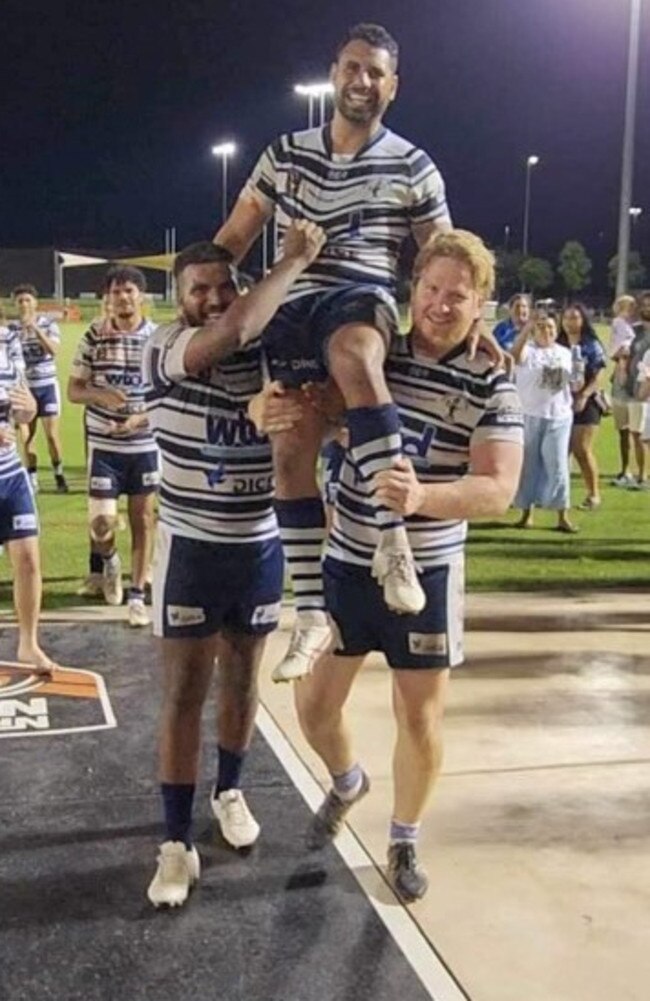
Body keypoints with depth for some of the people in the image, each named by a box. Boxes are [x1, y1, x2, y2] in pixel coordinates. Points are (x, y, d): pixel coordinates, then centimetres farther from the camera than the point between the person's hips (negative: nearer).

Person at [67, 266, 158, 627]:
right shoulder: (93, 336, -3)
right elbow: (73, 390, 0)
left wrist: (141, 418, -19)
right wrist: (99, 394, -21)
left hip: (145, 445, 0)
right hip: (104, 445, 0)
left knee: (142, 519, 7)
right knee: (101, 523, -6)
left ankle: (137, 595, 19)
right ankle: (110, 561, 29)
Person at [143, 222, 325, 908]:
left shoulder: (268, 352, -1)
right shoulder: (164, 350, -15)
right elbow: (233, 332, -33)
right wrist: (295, 259, -24)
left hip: (262, 546, 4)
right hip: (192, 548, -4)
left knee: (242, 677, 18)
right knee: (184, 691, 2)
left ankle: (230, 790, 41)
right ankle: (177, 843, 12)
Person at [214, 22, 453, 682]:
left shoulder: (412, 166, 8)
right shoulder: (285, 154, 15)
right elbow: (234, 238, 20)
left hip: (361, 300, -3)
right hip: (292, 308, 4)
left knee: (352, 352, -41)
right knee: (291, 451, -8)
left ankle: (393, 539, -39)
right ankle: (311, 616, 0)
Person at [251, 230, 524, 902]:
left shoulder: (492, 387, -12)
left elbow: (498, 490, -21)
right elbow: (300, 406, 2)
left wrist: (422, 496, -41)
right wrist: (265, 406, -24)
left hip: (426, 573, -2)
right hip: (346, 563, 3)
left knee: (419, 719, 8)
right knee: (313, 704, 10)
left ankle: (403, 842, 33)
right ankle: (347, 783, 44)